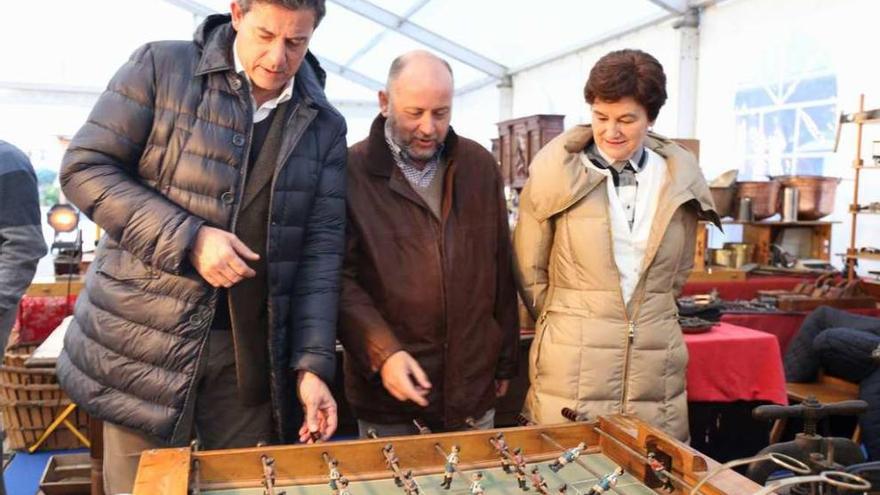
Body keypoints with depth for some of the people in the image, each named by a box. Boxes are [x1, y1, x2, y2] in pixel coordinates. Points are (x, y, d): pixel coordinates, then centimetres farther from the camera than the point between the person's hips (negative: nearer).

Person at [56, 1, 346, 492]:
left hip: (253, 354, 3)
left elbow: (321, 251, 0)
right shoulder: (162, 66, -5)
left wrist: (312, 363, -8)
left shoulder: (324, 127, 3)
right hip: (144, 340, -2)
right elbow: (85, 167, -6)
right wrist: (187, 238, -18)